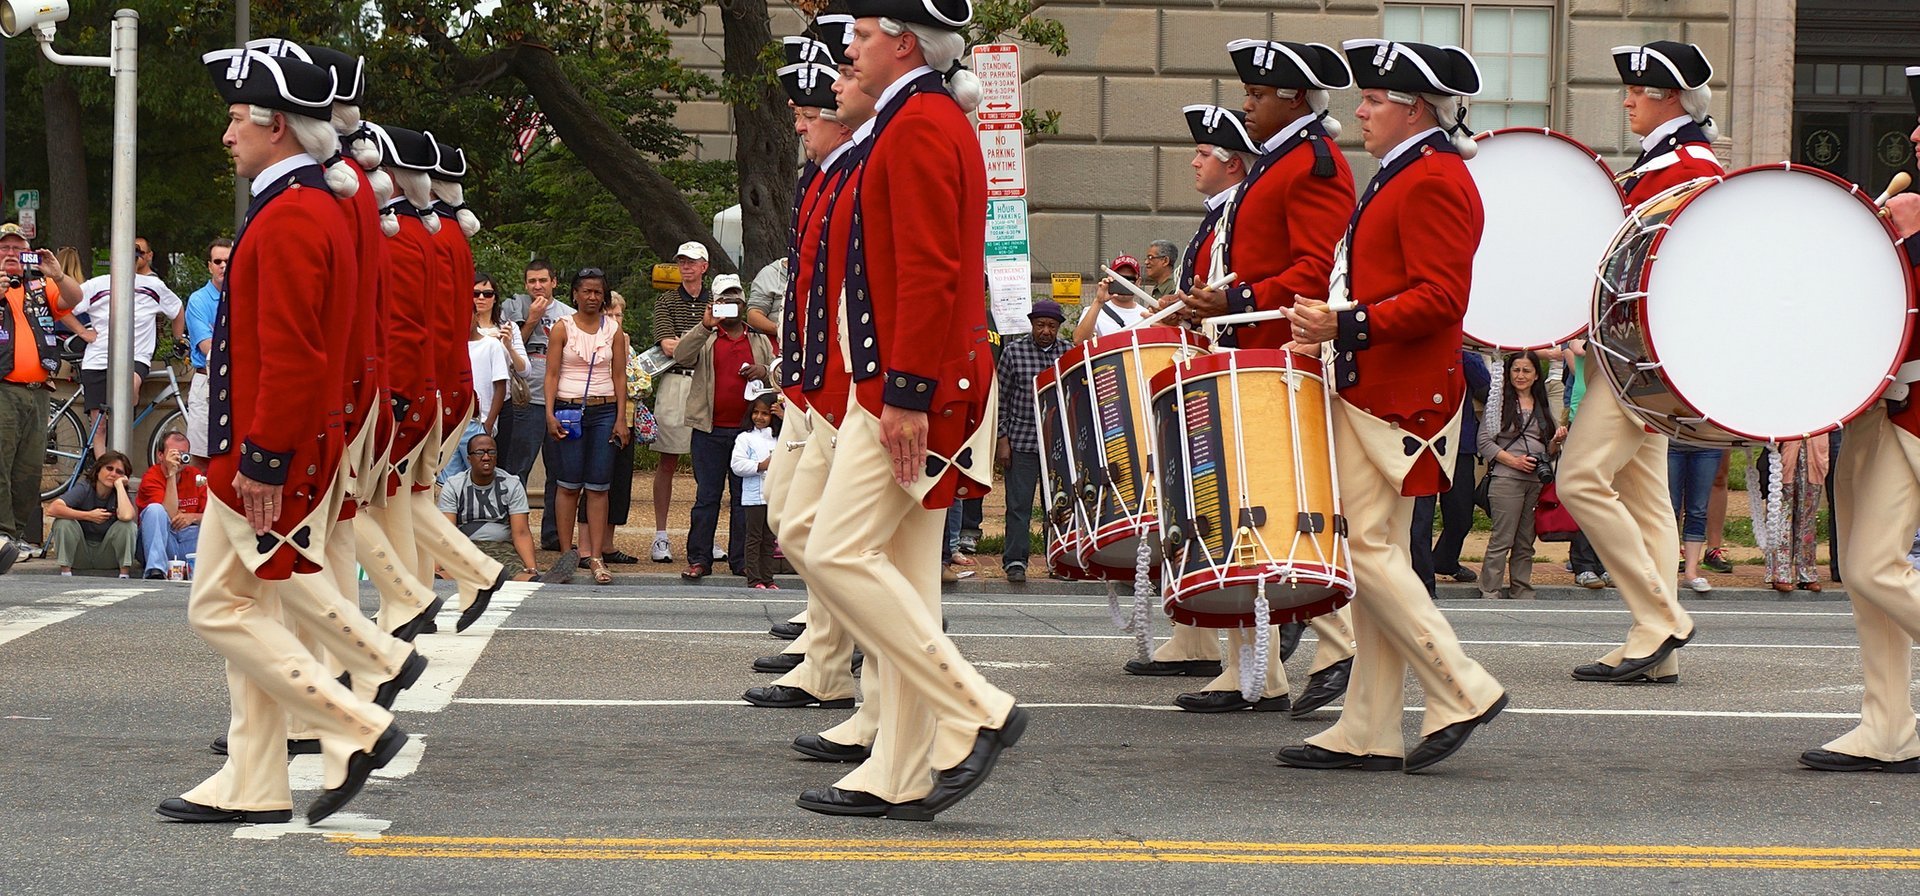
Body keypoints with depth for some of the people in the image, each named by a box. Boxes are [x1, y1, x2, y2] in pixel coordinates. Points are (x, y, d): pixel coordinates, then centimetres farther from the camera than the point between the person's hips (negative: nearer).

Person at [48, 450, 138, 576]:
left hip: (106, 558, 1)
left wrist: (119, 485, -23)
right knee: (63, 521, -26)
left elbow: (126, 515, -36)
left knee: (128, 525, -24)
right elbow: (52, 509, -29)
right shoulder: (84, 488, -12)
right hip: (80, 558, -1)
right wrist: (88, 516, -25)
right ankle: (65, 572, -18)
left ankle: (125, 574, -17)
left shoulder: (122, 495, -9)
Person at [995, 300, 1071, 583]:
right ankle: (1015, 562, 4)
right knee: (1019, 505, -1)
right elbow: (1000, 398, 2)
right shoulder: (1014, 351, 0)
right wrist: (1002, 439, -3)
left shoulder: (1069, 353, 6)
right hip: (1022, 441, -2)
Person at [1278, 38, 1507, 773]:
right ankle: (1370, 733, 10)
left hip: (1397, 400, -11)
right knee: (1374, 555, 8)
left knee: (1369, 551, -11)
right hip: (1374, 394, 11)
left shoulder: (1433, 180, -13)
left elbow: (1442, 298, -22)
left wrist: (1347, 325, -24)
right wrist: (1333, 326, 15)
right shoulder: (1403, 176, 19)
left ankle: (1463, 692, -4)